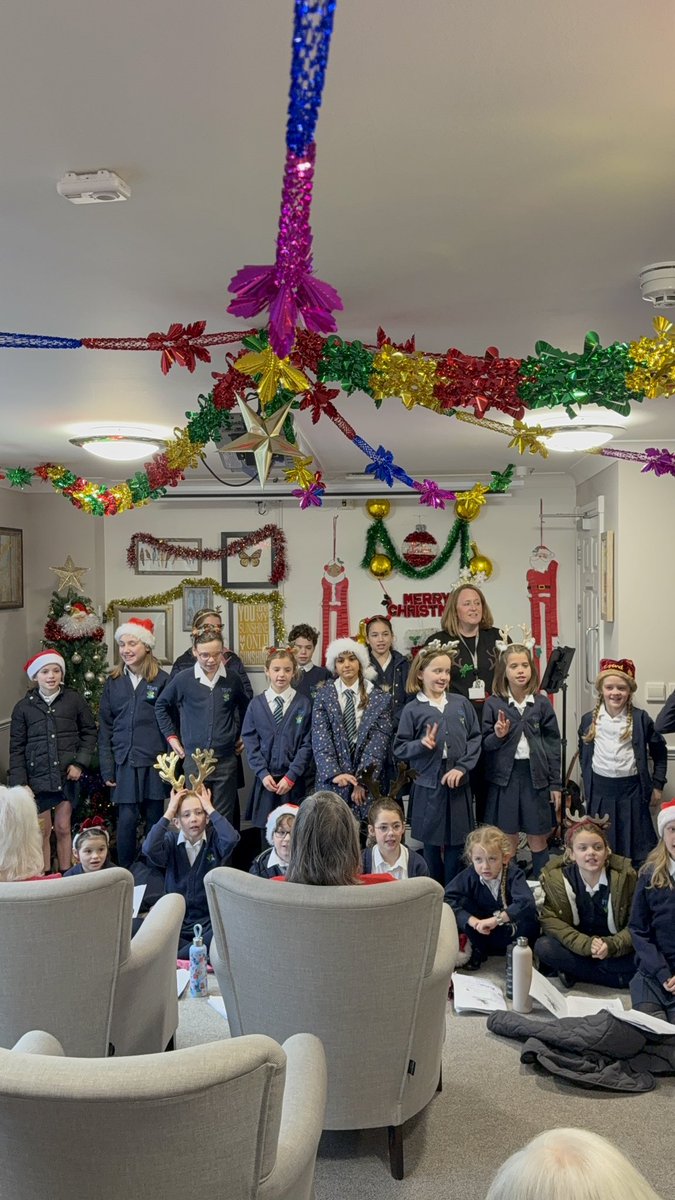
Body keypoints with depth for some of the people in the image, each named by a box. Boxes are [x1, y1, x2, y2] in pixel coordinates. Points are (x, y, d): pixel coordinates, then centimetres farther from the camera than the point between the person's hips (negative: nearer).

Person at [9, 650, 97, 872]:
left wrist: (80, 763, -5)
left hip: (67, 776, 0)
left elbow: (89, 732, 7)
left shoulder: (75, 700, 0)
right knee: (42, 832, 4)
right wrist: (19, 784, -4)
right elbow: (17, 748, 3)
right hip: (37, 778, 0)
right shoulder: (23, 707, 1)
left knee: (63, 829, 7)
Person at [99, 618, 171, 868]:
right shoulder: (113, 682, 8)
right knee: (126, 820, -3)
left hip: (154, 762, -1)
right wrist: (107, 769, 2)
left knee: (154, 820, 4)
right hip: (124, 763, 1)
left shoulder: (162, 680, 1)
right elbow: (105, 728, 8)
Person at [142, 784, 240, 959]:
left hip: (210, 922, -1)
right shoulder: (171, 841, 0)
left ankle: (176, 960, -20)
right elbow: (149, 849, -22)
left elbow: (231, 838, -26)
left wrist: (210, 809, -15)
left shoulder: (215, 840, -2)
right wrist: (169, 812, -15)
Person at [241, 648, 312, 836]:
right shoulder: (256, 704, 5)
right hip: (265, 780, 1)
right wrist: (263, 774, -7)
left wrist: (291, 776, -10)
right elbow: (250, 742, 3)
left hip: (294, 781, -1)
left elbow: (307, 744, -3)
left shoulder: (303, 704, 0)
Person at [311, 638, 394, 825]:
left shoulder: (379, 698, 4)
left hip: (369, 781, 0)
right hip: (332, 781, 0)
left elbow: (379, 741, -3)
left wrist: (362, 780, -11)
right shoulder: (324, 696, 6)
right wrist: (334, 774, -15)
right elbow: (320, 739, -2)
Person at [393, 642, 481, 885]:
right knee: (431, 846, 8)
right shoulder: (412, 709, -2)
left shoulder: (461, 703, 5)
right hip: (428, 786, -2)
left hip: (458, 785, 2)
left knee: (456, 846, 6)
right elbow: (399, 748, -1)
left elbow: (475, 738, 4)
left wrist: (462, 767, -8)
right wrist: (422, 744, -20)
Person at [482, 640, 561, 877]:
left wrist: (555, 784, 1)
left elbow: (553, 744, 3)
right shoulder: (493, 704, -2)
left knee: (538, 839, 9)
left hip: (536, 776, 1)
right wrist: (497, 736, -19)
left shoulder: (542, 703, 1)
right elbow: (484, 744, 3)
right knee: (508, 841, 7)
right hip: (505, 777, -1)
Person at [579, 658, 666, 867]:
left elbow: (659, 751, 5)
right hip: (600, 790, 2)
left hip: (631, 790, -2)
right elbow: (583, 754, 14)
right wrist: (587, 783, 11)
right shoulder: (589, 720, 2)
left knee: (634, 847, 4)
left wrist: (657, 785, 4)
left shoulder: (640, 718, -4)